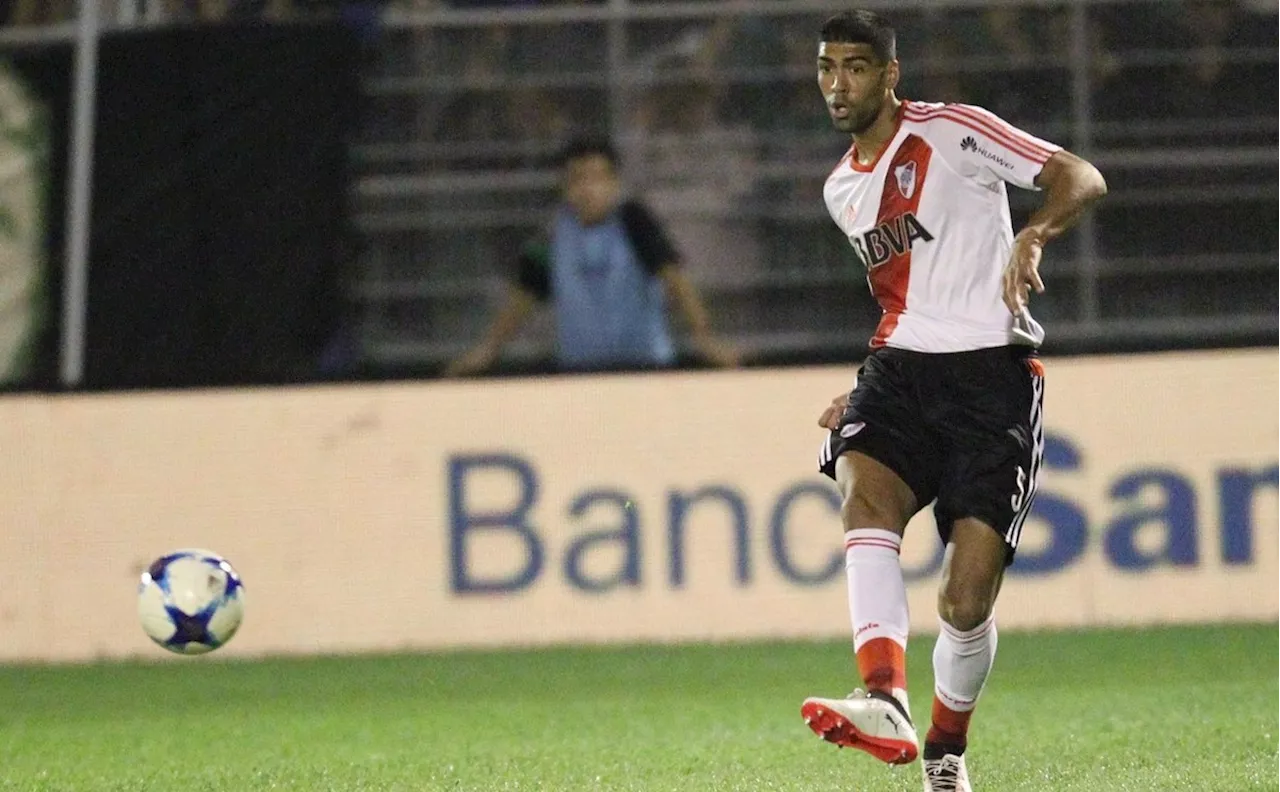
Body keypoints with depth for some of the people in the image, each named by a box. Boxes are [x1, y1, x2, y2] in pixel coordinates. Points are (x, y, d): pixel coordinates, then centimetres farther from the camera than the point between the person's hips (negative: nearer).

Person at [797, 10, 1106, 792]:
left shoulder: (951, 132, -2)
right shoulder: (843, 189, 19)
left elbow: (1082, 177, -10)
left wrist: (1033, 235, -29)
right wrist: (867, 392, 26)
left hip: (992, 370, -5)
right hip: (902, 367, 5)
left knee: (969, 596, -10)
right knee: (863, 488, -29)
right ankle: (886, 703, -45)